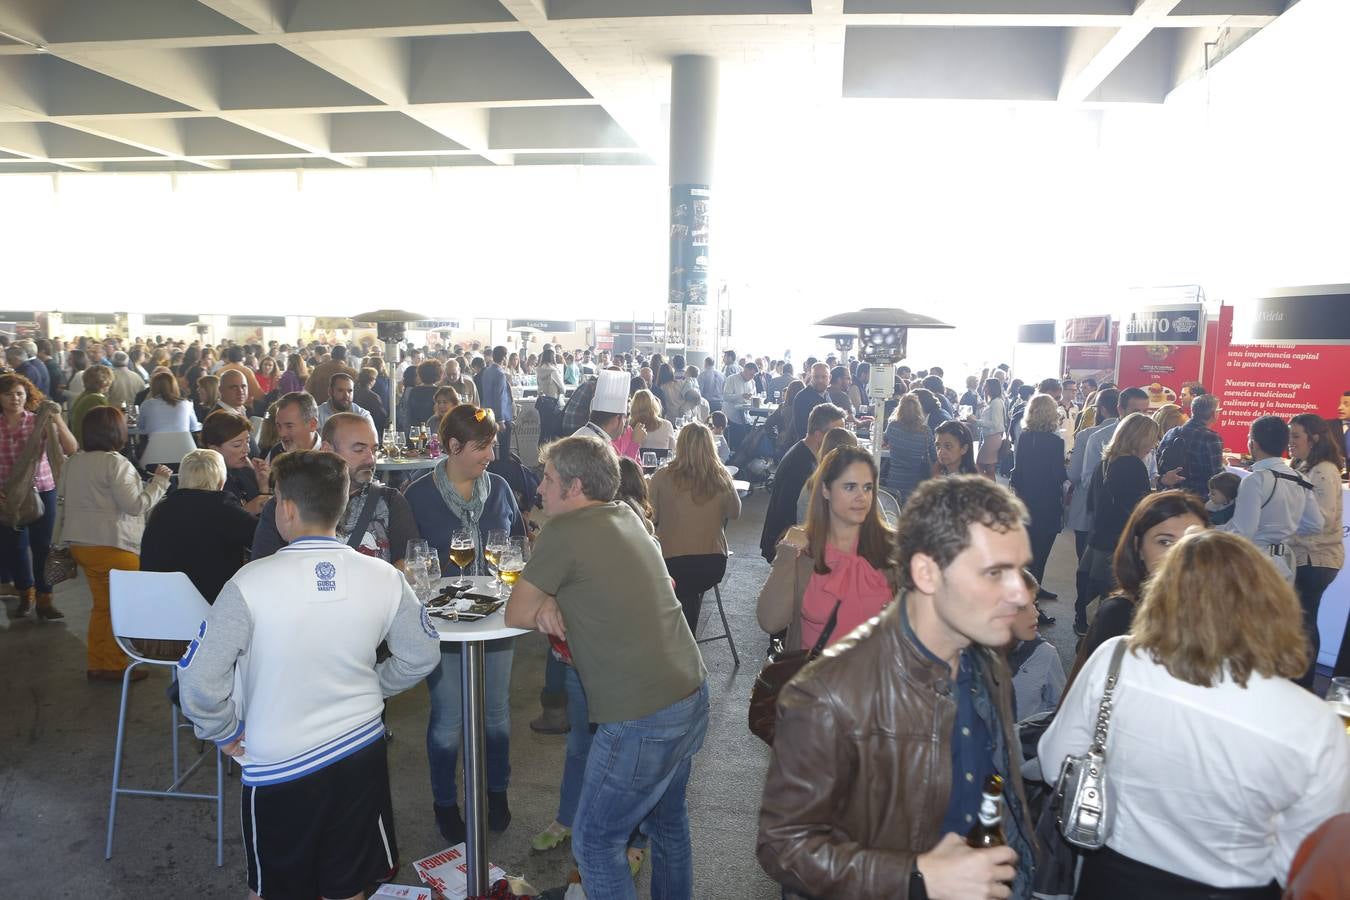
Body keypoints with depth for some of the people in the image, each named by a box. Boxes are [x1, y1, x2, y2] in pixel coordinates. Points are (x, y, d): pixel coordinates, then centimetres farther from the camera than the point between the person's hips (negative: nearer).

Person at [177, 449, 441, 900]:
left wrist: (223, 731, 0)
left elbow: (198, 680, -17)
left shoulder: (251, 583, -20)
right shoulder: (384, 577, -11)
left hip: (276, 765, -2)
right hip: (360, 751, 2)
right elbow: (421, 656, 0)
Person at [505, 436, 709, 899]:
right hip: (692, 695, 9)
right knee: (668, 819, 26)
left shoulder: (564, 531, -14)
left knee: (595, 843, 10)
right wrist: (558, 600, -1)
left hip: (642, 720, -8)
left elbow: (517, 615, -7)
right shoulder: (627, 515, 8)